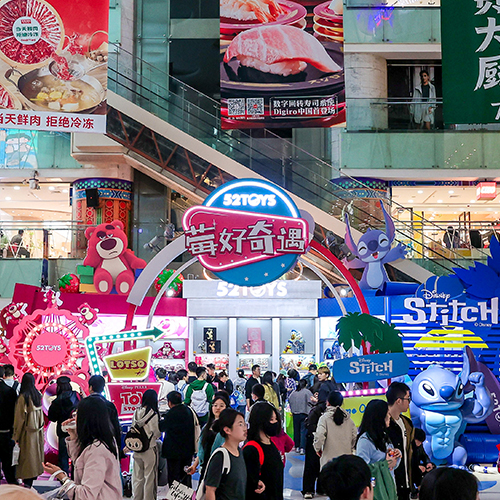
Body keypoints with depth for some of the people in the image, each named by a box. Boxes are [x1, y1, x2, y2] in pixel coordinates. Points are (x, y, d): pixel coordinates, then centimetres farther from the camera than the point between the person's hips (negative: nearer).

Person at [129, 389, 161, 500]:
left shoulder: (136, 412, -2)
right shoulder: (153, 414, -17)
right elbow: (157, 433, -9)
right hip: (149, 449, -5)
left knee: (137, 477, 16)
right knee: (149, 477, 7)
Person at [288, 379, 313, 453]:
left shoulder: (293, 393, 7)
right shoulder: (307, 392, -7)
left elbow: (289, 401, 13)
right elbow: (311, 402, -11)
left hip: (295, 414, 4)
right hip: (304, 413, -4)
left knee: (296, 430, 13)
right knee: (303, 430, -3)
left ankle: (297, 447, 19)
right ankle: (302, 448, -10)